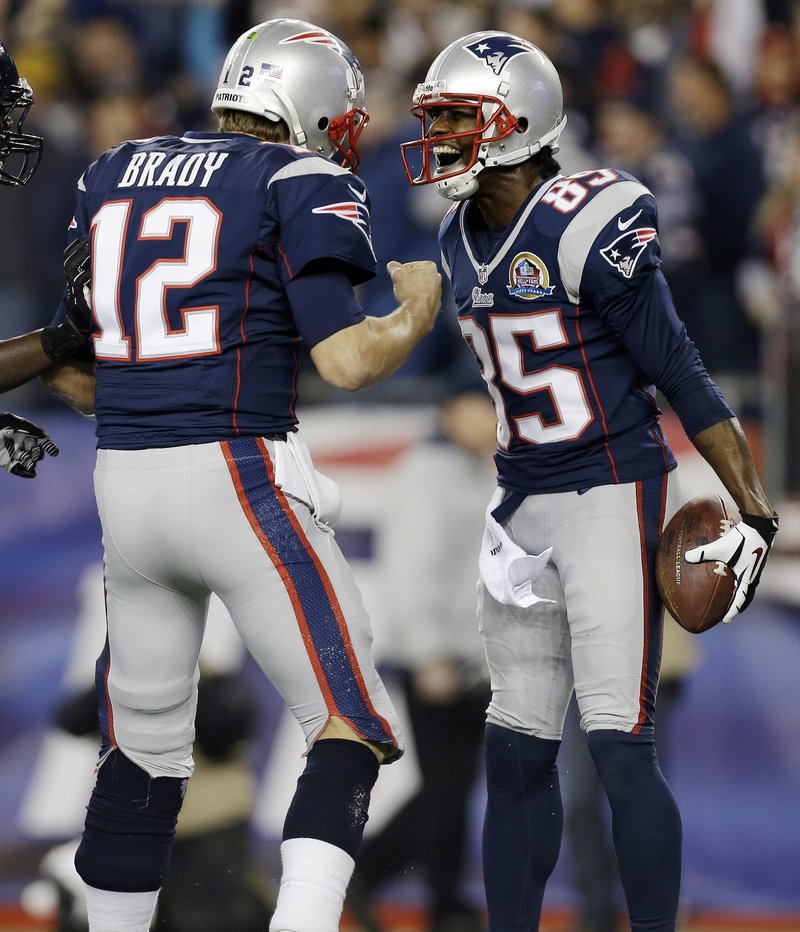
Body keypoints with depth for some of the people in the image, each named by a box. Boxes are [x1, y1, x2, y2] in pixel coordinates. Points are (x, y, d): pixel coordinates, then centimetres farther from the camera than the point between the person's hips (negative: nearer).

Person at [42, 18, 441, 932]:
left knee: (142, 740, 18)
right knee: (349, 727, 0)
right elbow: (345, 360, -10)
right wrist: (418, 309, 9)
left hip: (124, 479, 6)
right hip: (237, 476, -6)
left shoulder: (109, 177, 15)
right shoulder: (303, 185, -2)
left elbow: (64, 369, 17)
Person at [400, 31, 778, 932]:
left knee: (619, 748, -10)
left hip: (614, 496, -8)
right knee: (516, 751, 10)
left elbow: (679, 376, -13)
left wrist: (755, 510, -14)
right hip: (523, 505, 8)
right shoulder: (464, 239, 8)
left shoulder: (589, 229, -16)